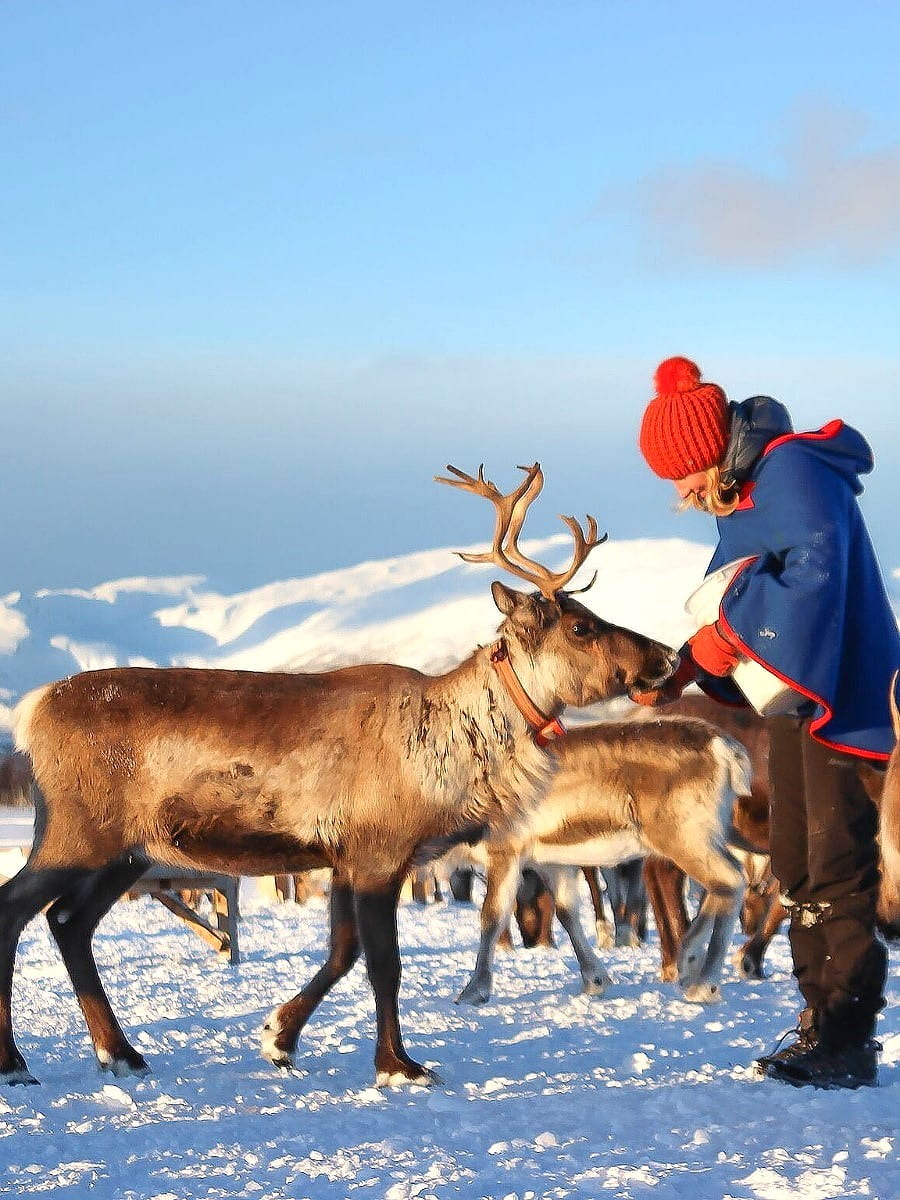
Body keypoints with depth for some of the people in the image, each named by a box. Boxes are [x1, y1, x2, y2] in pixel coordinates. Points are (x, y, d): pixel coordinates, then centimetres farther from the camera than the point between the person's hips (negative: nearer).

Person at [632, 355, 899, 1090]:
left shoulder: (795, 471, -17)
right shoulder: (739, 499, 13)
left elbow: (816, 569, -30)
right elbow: (721, 600, 19)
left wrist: (731, 628, -22)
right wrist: (678, 675, 5)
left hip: (840, 695, -10)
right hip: (792, 697, 10)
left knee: (837, 864, -10)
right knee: (797, 864, 12)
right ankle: (820, 1023, 18)